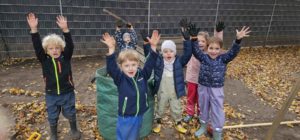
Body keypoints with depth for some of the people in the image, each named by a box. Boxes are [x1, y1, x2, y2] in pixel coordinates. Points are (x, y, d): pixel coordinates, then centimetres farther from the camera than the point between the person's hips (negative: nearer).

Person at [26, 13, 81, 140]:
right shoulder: (44, 60, -6)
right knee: (52, 117, 18)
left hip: (67, 93, -1)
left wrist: (65, 29, -37)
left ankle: (74, 129, 43)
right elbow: (37, 47, -17)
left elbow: (70, 45, -22)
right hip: (51, 95, 1)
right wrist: (34, 29, -31)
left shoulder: (66, 57, -8)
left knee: (70, 114, 18)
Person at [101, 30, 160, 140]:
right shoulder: (120, 79, -15)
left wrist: (153, 47, -21)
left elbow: (150, 64, -10)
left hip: (139, 116, 3)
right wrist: (111, 49, -40)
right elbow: (111, 67, -28)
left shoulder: (142, 75, -7)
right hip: (125, 118, -3)